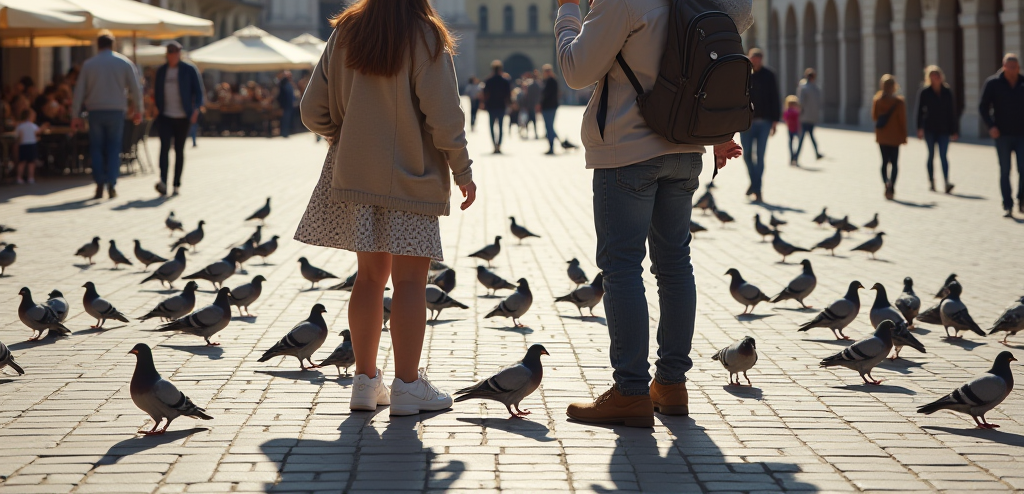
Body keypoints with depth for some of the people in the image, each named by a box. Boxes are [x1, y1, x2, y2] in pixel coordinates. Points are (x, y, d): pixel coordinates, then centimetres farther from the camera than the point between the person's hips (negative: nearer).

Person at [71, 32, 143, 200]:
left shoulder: (88, 64, 5)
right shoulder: (125, 63, 4)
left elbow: (79, 91, 4)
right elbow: (135, 89, 4)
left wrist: (75, 116, 8)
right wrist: (139, 110, 15)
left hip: (95, 111, 0)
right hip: (116, 110, 0)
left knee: (97, 149, 8)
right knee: (113, 148, 6)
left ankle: (100, 186, 0)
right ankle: (111, 185, -5)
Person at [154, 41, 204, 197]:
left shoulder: (189, 70, 1)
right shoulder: (161, 71, 11)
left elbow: (199, 91, -1)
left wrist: (196, 108, -15)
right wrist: (157, 109, 10)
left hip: (183, 118, -1)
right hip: (165, 117, 1)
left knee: (179, 150, 4)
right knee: (165, 146, -16)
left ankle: (177, 184, 14)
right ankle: (163, 182, -28)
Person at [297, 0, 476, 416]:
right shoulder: (424, 37, -10)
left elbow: (313, 111, 5)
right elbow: (443, 117, -14)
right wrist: (462, 170, -2)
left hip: (356, 174, 5)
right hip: (413, 175, -5)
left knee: (370, 276, 13)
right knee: (409, 281, 0)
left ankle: (365, 381, 16)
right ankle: (407, 386, 3)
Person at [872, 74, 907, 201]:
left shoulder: (877, 100, -4)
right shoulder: (899, 102, -13)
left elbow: (874, 117, 5)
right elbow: (902, 120, -10)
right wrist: (904, 136, 0)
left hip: (881, 136, 2)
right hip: (894, 137, -2)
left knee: (885, 161, 11)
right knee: (894, 163, 6)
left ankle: (886, 184, -11)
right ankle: (891, 187, -11)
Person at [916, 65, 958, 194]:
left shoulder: (947, 92, 5)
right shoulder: (925, 92, 1)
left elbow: (952, 112, 8)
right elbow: (920, 111, -1)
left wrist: (954, 130, 6)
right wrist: (920, 128, -10)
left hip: (944, 129, 0)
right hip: (929, 129, 0)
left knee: (943, 156, -8)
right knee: (931, 155, 6)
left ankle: (947, 183, -16)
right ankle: (931, 182, 13)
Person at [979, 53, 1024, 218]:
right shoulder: (993, 83, -3)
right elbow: (983, 106, -1)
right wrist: (991, 126, -12)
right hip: (1002, 135, -1)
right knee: (1005, 171, 0)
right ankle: (1007, 206, 4)